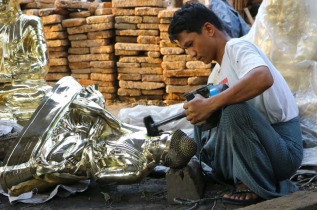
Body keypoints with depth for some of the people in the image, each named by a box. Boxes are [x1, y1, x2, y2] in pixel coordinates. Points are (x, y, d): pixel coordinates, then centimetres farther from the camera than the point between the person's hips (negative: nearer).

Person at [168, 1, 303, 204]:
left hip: (284, 149, -9)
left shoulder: (237, 47, -13)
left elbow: (263, 78, -35)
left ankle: (261, 187, -12)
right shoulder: (217, 76, 17)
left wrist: (211, 104, -35)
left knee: (235, 109, -33)